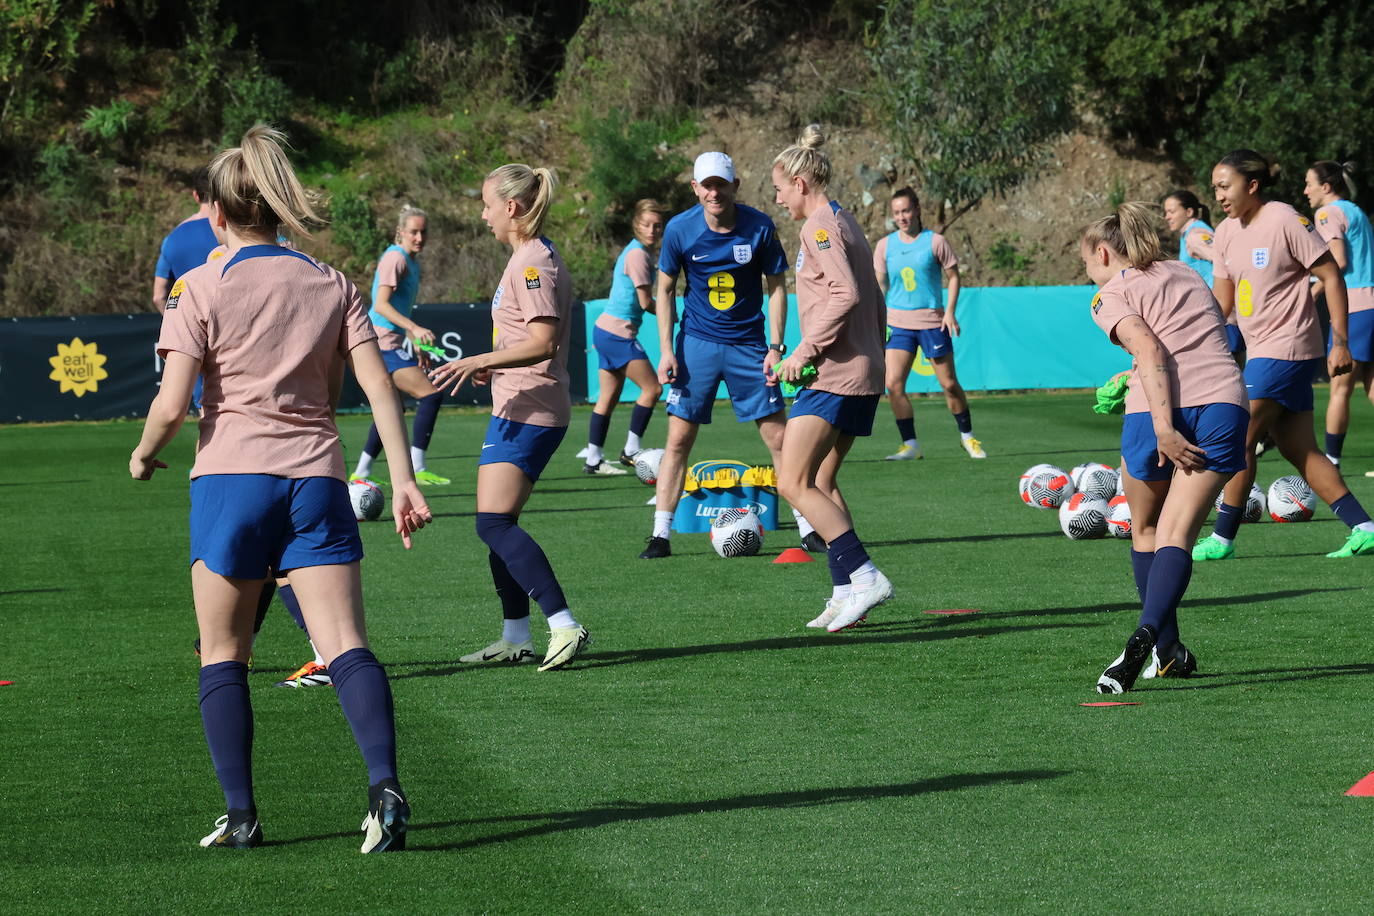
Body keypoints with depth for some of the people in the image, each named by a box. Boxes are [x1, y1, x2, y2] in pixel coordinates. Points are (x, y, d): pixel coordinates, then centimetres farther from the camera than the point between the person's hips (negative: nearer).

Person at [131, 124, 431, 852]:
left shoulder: (202, 289, -2)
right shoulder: (332, 286, 8)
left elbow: (171, 404, -8)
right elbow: (379, 388, 0)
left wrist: (143, 456, 11)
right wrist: (403, 479, 0)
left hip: (230, 474, -2)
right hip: (316, 478, 2)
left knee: (222, 655, 10)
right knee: (346, 646, -5)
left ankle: (240, 815, 8)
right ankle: (384, 785, -26)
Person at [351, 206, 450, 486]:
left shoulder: (412, 262, 17)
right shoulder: (395, 259, -13)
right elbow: (381, 305, -22)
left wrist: (419, 346, 26)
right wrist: (415, 329, -32)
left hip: (392, 344, 10)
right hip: (384, 342, -10)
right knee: (431, 395, -16)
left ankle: (361, 473, 21)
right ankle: (416, 468, -17)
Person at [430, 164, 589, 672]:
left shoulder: (532, 263, -15)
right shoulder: (531, 258, 17)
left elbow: (544, 341, -25)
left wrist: (479, 361, -28)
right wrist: (493, 367, 31)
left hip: (527, 412, -11)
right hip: (519, 408, 11)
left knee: (495, 524, -17)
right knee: (496, 525, 13)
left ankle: (564, 625, -22)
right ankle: (516, 638, 17)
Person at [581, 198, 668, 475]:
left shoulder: (639, 251, 14)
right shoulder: (638, 254, -17)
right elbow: (646, 302, -16)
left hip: (607, 330, 10)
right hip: (618, 334, -10)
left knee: (609, 397, 11)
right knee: (652, 388, -6)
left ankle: (593, 460, 13)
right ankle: (631, 450, 1)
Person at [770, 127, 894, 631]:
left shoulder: (820, 227, -11)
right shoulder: (845, 222, 18)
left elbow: (846, 294, -24)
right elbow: (872, 299, 22)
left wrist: (805, 350, -20)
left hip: (834, 376, -10)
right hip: (862, 373, 10)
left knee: (793, 482, -11)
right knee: (821, 482, 14)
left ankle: (864, 576, -17)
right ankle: (845, 593, 11)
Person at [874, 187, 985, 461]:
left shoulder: (935, 242, -4)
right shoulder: (886, 245, 4)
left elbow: (953, 276, 3)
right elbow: (880, 284, 11)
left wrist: (950, 311, -8)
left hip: (932, 322, -2)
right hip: (898, 322, 2)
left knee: (949, 384, 3)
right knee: (893, 384, -10)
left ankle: (967, 436, 24)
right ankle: (910, 445, -1)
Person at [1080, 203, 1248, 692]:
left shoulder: (1112, 295, 5)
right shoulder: (1185, 273, 23)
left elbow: (1149, 350, -13)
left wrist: (1163, 427, -21)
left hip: (1159, 411, -4)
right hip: (1224, 401, 4)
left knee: (1144, 528, 20)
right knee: (1176, 535, -3)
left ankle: (1167, 649, 19)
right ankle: (1148, 633, -27)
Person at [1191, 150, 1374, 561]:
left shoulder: (1285, 222, -13)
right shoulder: (1226, 233, 10)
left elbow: (1332, 277, -11)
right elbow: (1221, 301, 17)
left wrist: (1340, 342, -13)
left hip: (1286, 349, -8)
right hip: (1262, 352, 8)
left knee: (1239, 438, -8)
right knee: (1300, 451, 6)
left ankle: (1222, 538, 0)